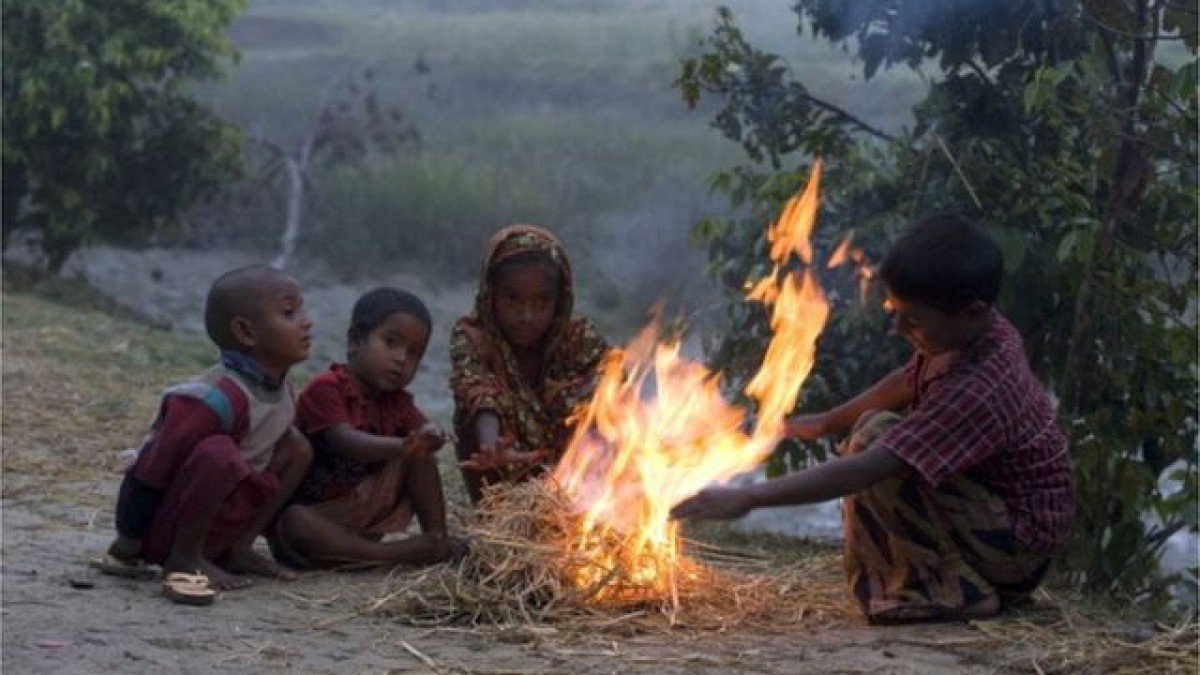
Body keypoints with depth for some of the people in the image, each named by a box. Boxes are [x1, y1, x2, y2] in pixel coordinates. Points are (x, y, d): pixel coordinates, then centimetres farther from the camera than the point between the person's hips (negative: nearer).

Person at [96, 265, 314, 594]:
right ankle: (185, 558, -16)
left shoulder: (282, 392, -2)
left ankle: (238, 548, 3)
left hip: (224, 516, 8)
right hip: (163, 527, -8)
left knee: (296, 448, 0)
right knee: (219, 454, -34)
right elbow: (150, 473, -23)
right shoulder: (217, 399, -29)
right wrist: (126, 549, -16)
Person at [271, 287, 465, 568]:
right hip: (313, 512, -6)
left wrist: (432, 436, -38)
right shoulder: (326, 388, -15)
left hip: (365, 517, 6)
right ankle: (395, 553, -37)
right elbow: (346, 442, -31)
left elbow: (426, 428, -10)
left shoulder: (396, 400, 8)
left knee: (421, 453, -8)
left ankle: (437, 538, -9)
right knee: (295, 525, -40)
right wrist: (401, 446, -50)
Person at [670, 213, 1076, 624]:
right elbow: (908, 382, 17)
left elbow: (864, 471, -38)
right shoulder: (982, 332, -6)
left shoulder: (977, 391, -32)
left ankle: (944, 589, -12)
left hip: (1020, 541, -9)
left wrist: (748, 498, -39)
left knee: (875, 439, -23)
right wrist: (827, 423, 19)